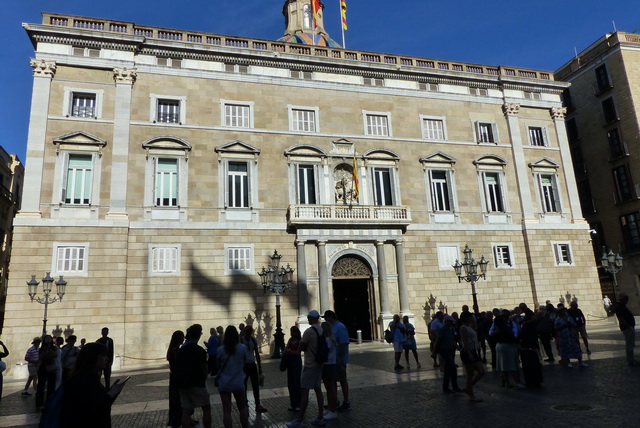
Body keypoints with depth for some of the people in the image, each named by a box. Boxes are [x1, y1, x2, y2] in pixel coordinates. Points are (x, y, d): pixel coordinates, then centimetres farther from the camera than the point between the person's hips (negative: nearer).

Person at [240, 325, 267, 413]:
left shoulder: (254, 340, 4)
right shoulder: (240, 340, -10)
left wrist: (260, 367, 11)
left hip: (253, 364, 5)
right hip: (244, 365, -4)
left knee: (256, 386, 7)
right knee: (244, 387, 4)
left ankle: (258, 405, 16)